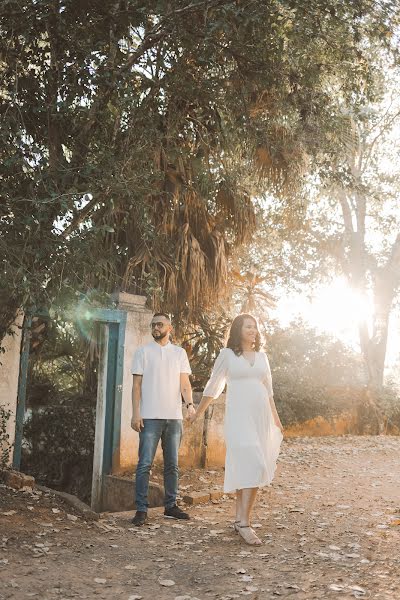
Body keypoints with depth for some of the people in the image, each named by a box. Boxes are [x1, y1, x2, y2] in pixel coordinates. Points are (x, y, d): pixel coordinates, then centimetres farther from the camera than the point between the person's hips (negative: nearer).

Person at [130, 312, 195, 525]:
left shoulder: (179, 353, 11)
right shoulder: (143, 352, 4)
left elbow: (184, 383, 5)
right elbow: (136, 385, 0)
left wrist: (190, 403, -14)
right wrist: (135, 413, -9)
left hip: (174, 417, 3)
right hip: (150, 417, -3)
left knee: (172, 465, 9)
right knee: (145, 464, -6)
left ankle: (170, 505, 19)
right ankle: (141, 509, -2)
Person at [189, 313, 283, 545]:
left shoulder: (262, 356, 16)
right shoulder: (227, 354, 2)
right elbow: (213, 386, 9)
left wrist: (276, 419, 18)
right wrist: (198, 413, 15)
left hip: (261, 416, 5)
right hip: (239, 416, -4)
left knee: (244, 467, 6)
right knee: (253, 465, -17)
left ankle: (241, 519, 13)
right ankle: (244, 522, -14)